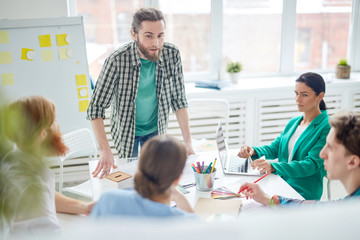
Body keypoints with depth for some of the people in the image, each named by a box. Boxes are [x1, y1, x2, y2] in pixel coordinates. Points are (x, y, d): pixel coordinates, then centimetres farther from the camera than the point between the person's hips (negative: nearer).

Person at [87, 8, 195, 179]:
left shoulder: (172, 54, -19)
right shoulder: (117, 61, -28)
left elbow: (178, 100, -8)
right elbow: (96, 107, -23)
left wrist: (187, 142, -12)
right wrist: (105, 150, -31)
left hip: (156, 129, 3)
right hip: (126, 131, -2)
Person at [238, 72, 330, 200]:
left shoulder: (327, 127, -10)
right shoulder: (293, 122, 15)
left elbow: (312, 164, -18)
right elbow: (275, 148, 15)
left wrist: (273, 167, -32)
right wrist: (254, 151, -8)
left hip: (303, 193, -6)